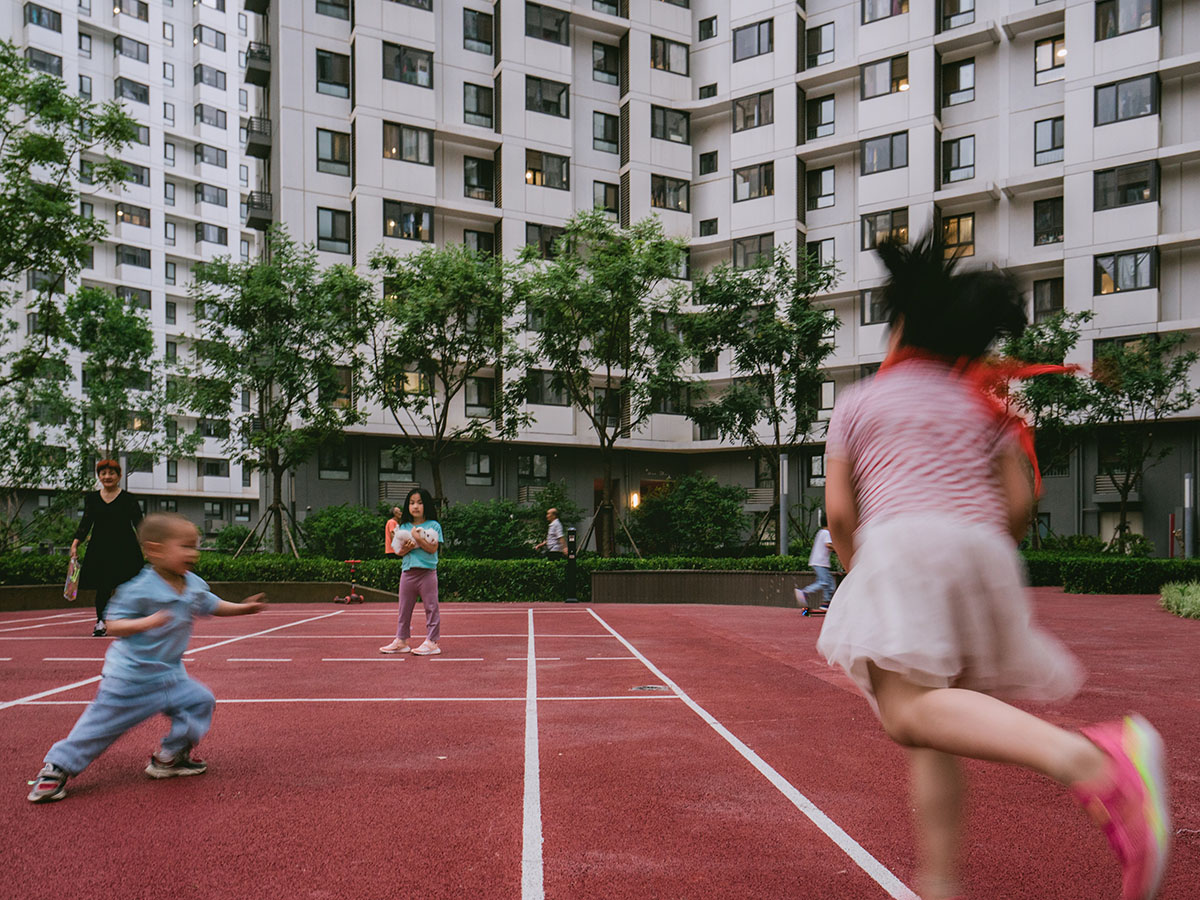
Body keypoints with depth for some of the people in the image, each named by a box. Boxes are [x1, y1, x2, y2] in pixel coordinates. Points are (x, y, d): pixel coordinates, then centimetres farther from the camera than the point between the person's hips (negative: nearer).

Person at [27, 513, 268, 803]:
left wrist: (244, 607, 7)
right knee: (101, 724, -1)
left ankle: (170, 758, 17)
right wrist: (146, 623, -38)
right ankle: (57, 768, 17)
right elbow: (113, 626, -22)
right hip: (129, 679, -7)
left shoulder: (195, 585, 0)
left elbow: (213, 606, 19)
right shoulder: (139, 589, -21)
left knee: (200, 701, 1)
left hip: (169, 674, 7)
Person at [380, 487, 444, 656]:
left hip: (427, 572, -5)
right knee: (404, 608, 12)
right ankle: (401, 641, 21)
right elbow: (399, 551, 6)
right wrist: (407, 548, -14)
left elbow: (433, 548, -12)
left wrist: (418, 538, -19)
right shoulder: (403, 527, 10)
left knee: (431, 607, -1)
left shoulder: (433, 526, -2)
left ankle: (432, 641, 3)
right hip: (407, 572, 5)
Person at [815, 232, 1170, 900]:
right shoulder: (985, 404, 23)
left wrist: (859, 571, 26)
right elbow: (1020, 504, 12)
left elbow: (839, 511, 10)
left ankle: (1086, 759, -46)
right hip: (984, 552, 5)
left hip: (900, 544, -5)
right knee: (936, 725, 10)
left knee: (910, 713, -23)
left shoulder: (858, 403, 17)